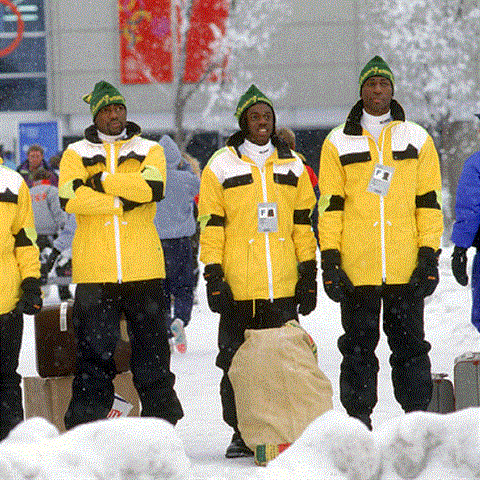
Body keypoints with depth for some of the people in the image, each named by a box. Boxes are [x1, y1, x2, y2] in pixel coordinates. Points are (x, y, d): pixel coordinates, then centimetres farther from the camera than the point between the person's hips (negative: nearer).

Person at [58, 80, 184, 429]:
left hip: (143, 269, 1)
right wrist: (122, 202, -10)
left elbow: (152, 188, -10)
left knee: (152, 348, 3)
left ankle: (162, 423, 11)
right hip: (94, 270, -1)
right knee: (94, 353, -1)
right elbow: (70, 197, -8)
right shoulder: (76, 154, 11)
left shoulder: (150, 151, 11)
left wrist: (101, 180, -8)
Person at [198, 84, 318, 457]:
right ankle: (241, 433, 9)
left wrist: (309, 274, 9)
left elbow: (303, 225, 15)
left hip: (283, 286, 2)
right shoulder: (221, 167, 4)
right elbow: (211, 226, 2)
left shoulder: (292, 165, 13)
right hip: (238, 287, -2)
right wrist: (213, 276, -5)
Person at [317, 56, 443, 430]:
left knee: (410, 343, 3)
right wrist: (329, 259, -3)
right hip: (356, 268, 0)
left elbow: (429, 201, 8)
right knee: (358, 346, 4)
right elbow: (330, 204, 6)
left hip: (406, 268, 0)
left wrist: (429, 256, -1)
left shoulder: (417, 139, 10)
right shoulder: (339, 143, 8)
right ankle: (359, 419, 10)